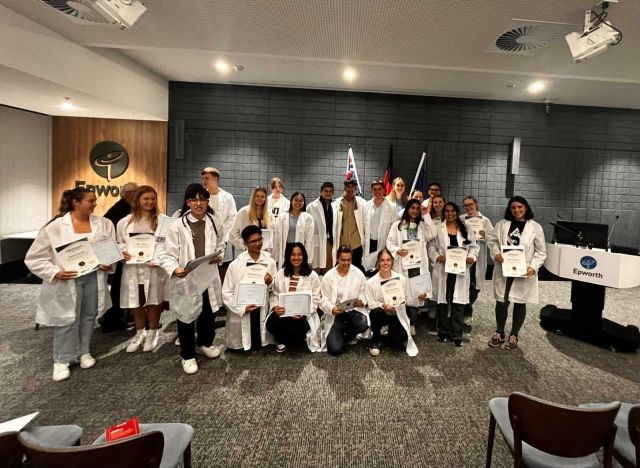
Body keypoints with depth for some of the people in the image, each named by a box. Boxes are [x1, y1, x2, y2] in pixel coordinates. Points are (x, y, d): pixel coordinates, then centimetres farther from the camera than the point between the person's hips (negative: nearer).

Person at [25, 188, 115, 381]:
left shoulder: (104, 224, -2)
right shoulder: (54, 227, -11)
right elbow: (34, 258, -7)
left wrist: (109, 264, -13)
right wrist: (55, 272, -19)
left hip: (93, 278, 3)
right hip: (67, 281, -3)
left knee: (88, 317, 15)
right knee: (67, 321, 5)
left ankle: (84, 352, 34)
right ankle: (61, 360, 23)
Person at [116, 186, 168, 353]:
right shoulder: (126, 221, 4)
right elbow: (119, 242, 12)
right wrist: (122, 252, -9)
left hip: (154, 267, -3)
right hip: (133, 268, 3)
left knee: (153, 301, 8)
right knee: (137, 303, 15)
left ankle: (152, 334, 27)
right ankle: (139, 334, 34)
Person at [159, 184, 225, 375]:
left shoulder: (214, 224, 0)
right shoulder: (177, 226, -14)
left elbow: (220, 246, 15)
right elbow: (167, 255, -14)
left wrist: (219, 256, -6)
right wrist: (175, 269, -33)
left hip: (208, 278, 4)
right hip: (185, 280, -4)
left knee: (209, 316, 21)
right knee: (186, 318, 12)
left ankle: (204, 344, 48)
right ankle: (187, 356, 34)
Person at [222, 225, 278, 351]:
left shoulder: (270, 262, -3)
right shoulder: (235, 265, -7)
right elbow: (226, 293, -6)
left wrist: (270, 283, -16)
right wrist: (242, 308, -16)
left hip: (262, 312, 1)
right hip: (241, 313, -1)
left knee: (260, 344, 13)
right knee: (239, 346, 11)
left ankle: (259, 343, 42)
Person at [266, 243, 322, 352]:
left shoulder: (312, 276, -3)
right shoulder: (280, 274, 6)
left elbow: (315, 299, -4)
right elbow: (275, 294, 6)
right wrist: (275, 307, -16)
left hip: (304, 315, -2)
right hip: (283, 312, 2)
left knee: (294, 331, -30)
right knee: (271, 324, -28)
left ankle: (294, 339, 13)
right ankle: (282, 341, 9)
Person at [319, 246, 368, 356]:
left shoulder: (358, 274, -2)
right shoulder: (329, 276, -5)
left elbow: (363, 292, 3)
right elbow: (323, 300, -6)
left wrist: (361, 301, -20)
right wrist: (332, 309, -26)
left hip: (354, 310, 2)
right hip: (335, 314, -1)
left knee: (363, 324, -34)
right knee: (335, 349, -18)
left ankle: (349, 336, 6)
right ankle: (339, 335, 23)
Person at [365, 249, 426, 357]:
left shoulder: (402, 279, -5)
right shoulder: (371, 282, -11)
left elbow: (407, 300, 3)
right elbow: (370, 304, -9)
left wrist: (418, 298, -16)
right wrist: (382, 306, -28)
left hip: (397, 315, 1)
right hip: (380, 315, 0)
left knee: (398, 341, -25)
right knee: (377, 312, -37)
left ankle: (393, 333, 18)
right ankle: (376, 341, -8)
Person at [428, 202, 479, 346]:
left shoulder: (466, 229, 10)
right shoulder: (438, 229, 5)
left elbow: (474, 246, 10)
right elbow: (431, 246, 3)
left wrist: (472, 257, -9)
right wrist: (436, 257, -15)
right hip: (443, 270, 0)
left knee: (458, 302, 1)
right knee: (442, 301, 7)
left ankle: (456, 335, 11)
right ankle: (443, 332, 21)